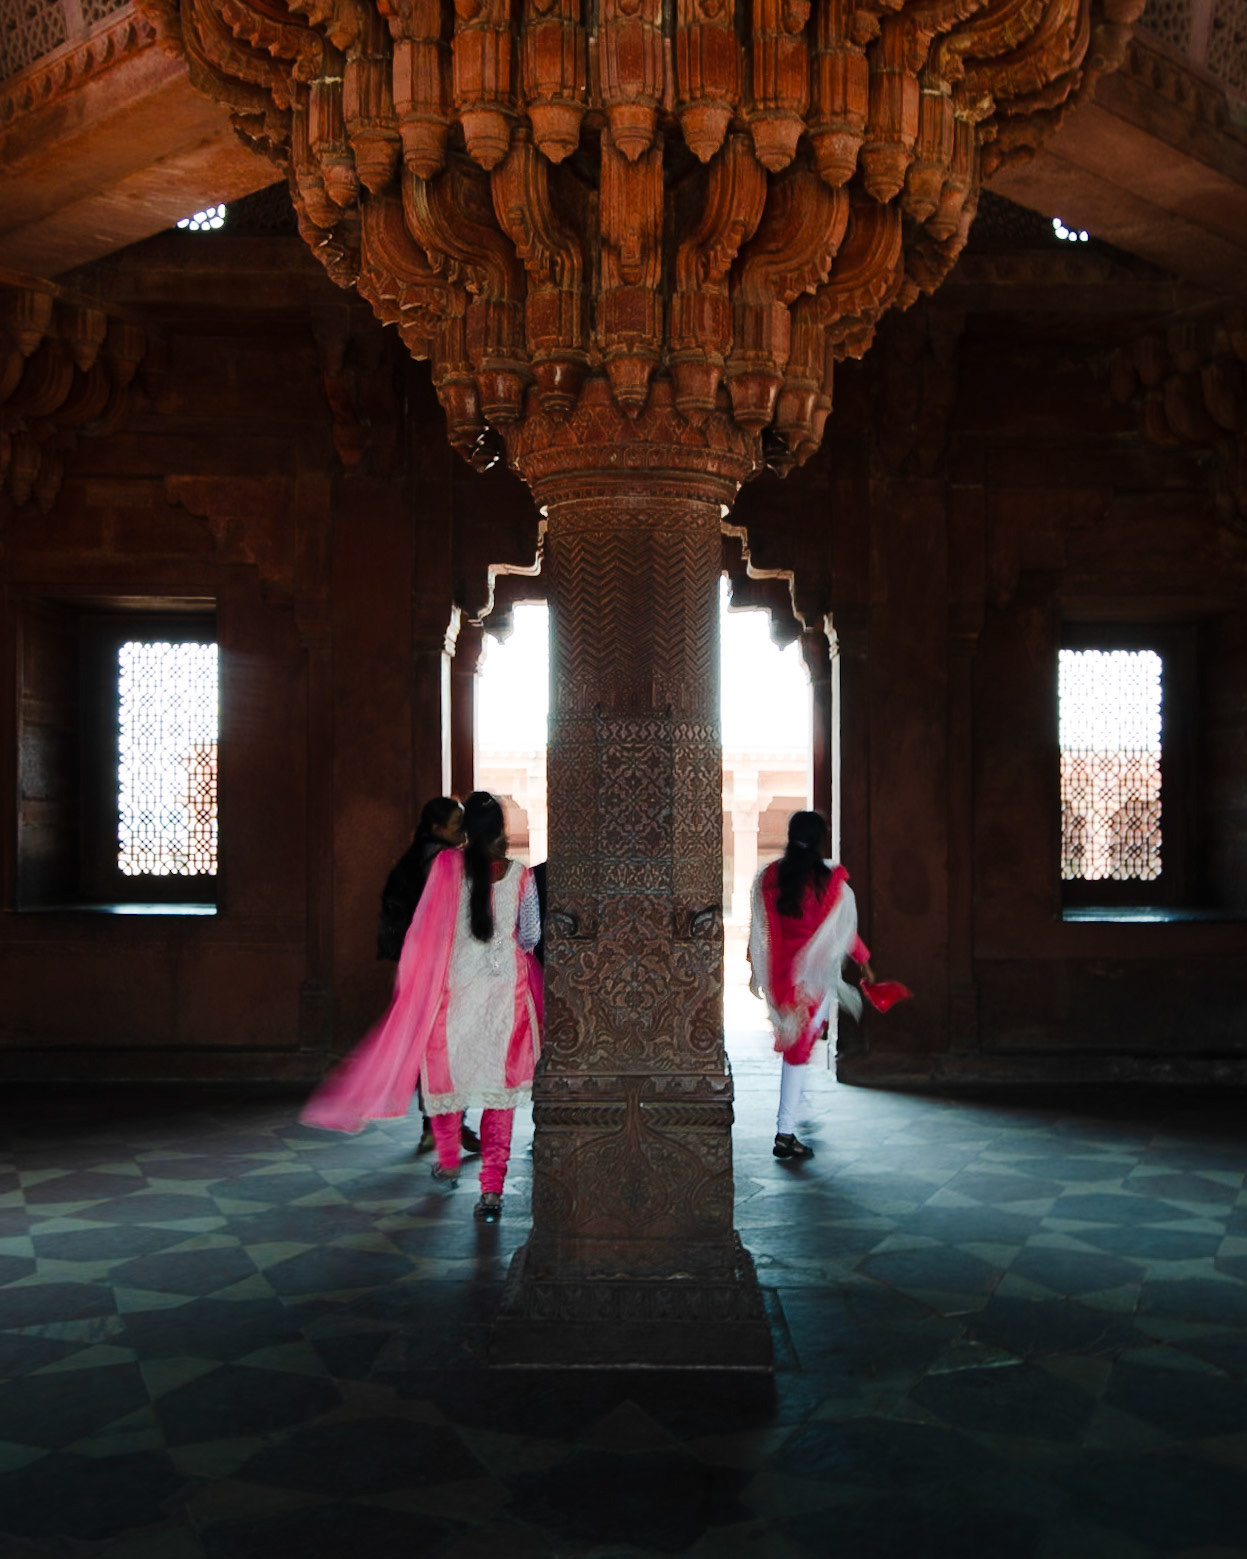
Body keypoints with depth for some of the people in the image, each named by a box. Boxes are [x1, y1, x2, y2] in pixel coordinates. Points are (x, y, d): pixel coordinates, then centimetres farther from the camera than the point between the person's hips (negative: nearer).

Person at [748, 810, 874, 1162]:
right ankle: (785, 1133, -1)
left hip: (780, 972, 4)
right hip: (816, 974, -3)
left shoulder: (769, 877, -2)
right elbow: (845, 932, -1)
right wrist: (864, 963, 15)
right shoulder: (832, 881, -10)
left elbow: (759, 928, 1)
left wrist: (756, 969, 12)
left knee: (793, 1042, 27)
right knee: (799, 1049, -1)